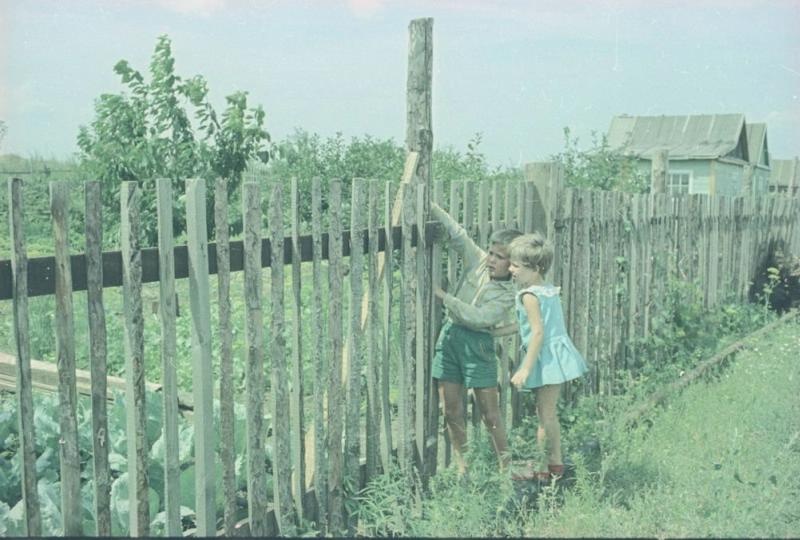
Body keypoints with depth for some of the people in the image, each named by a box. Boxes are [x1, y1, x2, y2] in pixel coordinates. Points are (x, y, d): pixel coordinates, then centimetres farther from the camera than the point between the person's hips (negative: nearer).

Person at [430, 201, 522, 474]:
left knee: (490, 413, 0)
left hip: (478, 344, -4)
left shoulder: (507, 295, -10)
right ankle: (460, 464, 20)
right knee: (451, 410, 7)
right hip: (450, 334, 4)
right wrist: (432, 208, -9)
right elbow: (457, 233, 0)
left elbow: (478, 317, -20)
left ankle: (505, 462, 16)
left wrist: (445, 297, -21)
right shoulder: (478, 260, 3)